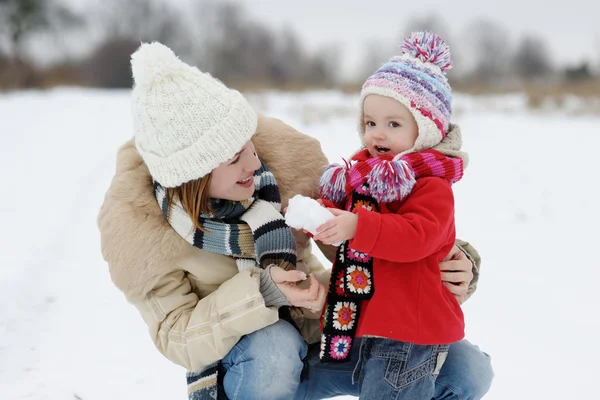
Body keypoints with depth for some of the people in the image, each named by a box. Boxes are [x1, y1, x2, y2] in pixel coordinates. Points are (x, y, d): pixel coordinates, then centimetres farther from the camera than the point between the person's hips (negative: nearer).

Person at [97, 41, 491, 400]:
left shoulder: (281, 151, -18)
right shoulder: (135, 225, -23)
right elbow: (177, 337, -19)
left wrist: (449, 259, -21)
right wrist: (258, 295, -37)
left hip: (323, 325, 3)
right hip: (235, 354, -3)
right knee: (273, 350, -41)